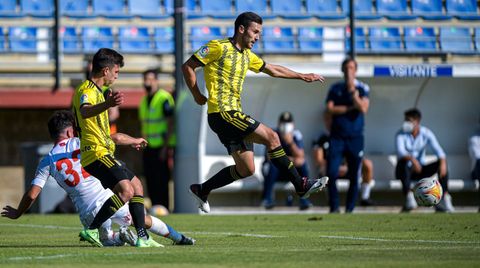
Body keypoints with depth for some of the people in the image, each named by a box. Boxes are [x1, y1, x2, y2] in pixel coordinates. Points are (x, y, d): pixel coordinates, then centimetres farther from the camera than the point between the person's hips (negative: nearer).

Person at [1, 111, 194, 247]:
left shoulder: (47, 162, 4)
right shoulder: (80, 143, 2)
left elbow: (32, 195, 0)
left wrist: (17, 213, 17)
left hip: (88, 213, 0)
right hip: (109, 198, 0)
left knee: (106, 240, 25)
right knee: (144, 219, 22)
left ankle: (120, 237, -8)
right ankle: (179, 238, 20)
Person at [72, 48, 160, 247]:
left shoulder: (96, 91, 22)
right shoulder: (86, 90, -11)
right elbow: (85, 112, -38)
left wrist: (133, 141, 46)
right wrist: (107, 105, -59)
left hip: (103, 152, 11)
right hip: (96, 154, -11)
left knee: (136, 185, 15)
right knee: (126, 190, -24)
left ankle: (142, 237, 14)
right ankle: (91, 230, -20)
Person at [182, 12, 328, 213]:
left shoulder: (246, 55, 18)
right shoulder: (219, 47, -8)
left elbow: (273, 70, 30)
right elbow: (188, 66, -7)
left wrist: (302, 76, 28)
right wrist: (197, 96, -7)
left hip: (234, 115, 10)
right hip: (222, 113, -10)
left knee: (246, 169, 6)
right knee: (271, 137, -15)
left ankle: (202, 190, 19)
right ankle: (301, 186, -9)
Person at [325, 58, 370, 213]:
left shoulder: (362, 88, 4)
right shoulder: (335, 88, 8)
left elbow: (363, 109, -11)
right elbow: (330, 109, -3)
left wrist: (353, 90, -12)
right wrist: (350, 108, -8)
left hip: (355, 137, -1)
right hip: (337, 137, 1)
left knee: (354, 176, 1)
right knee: (331, 173, -10)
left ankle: (349, 209, 10)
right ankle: (334, 207, -1)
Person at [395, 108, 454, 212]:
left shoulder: (426, 133, -4)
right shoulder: (401, 134, -11)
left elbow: (438, 150, -17)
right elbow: (400, 152, -30)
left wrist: (443, 162, -38)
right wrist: (412, 159, -51)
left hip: (420, 170, 3)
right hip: (405, 171, -3)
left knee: (442, 163, -20)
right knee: (402, 162, -37)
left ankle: (445, 199, -27)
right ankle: (409, 198, -49)